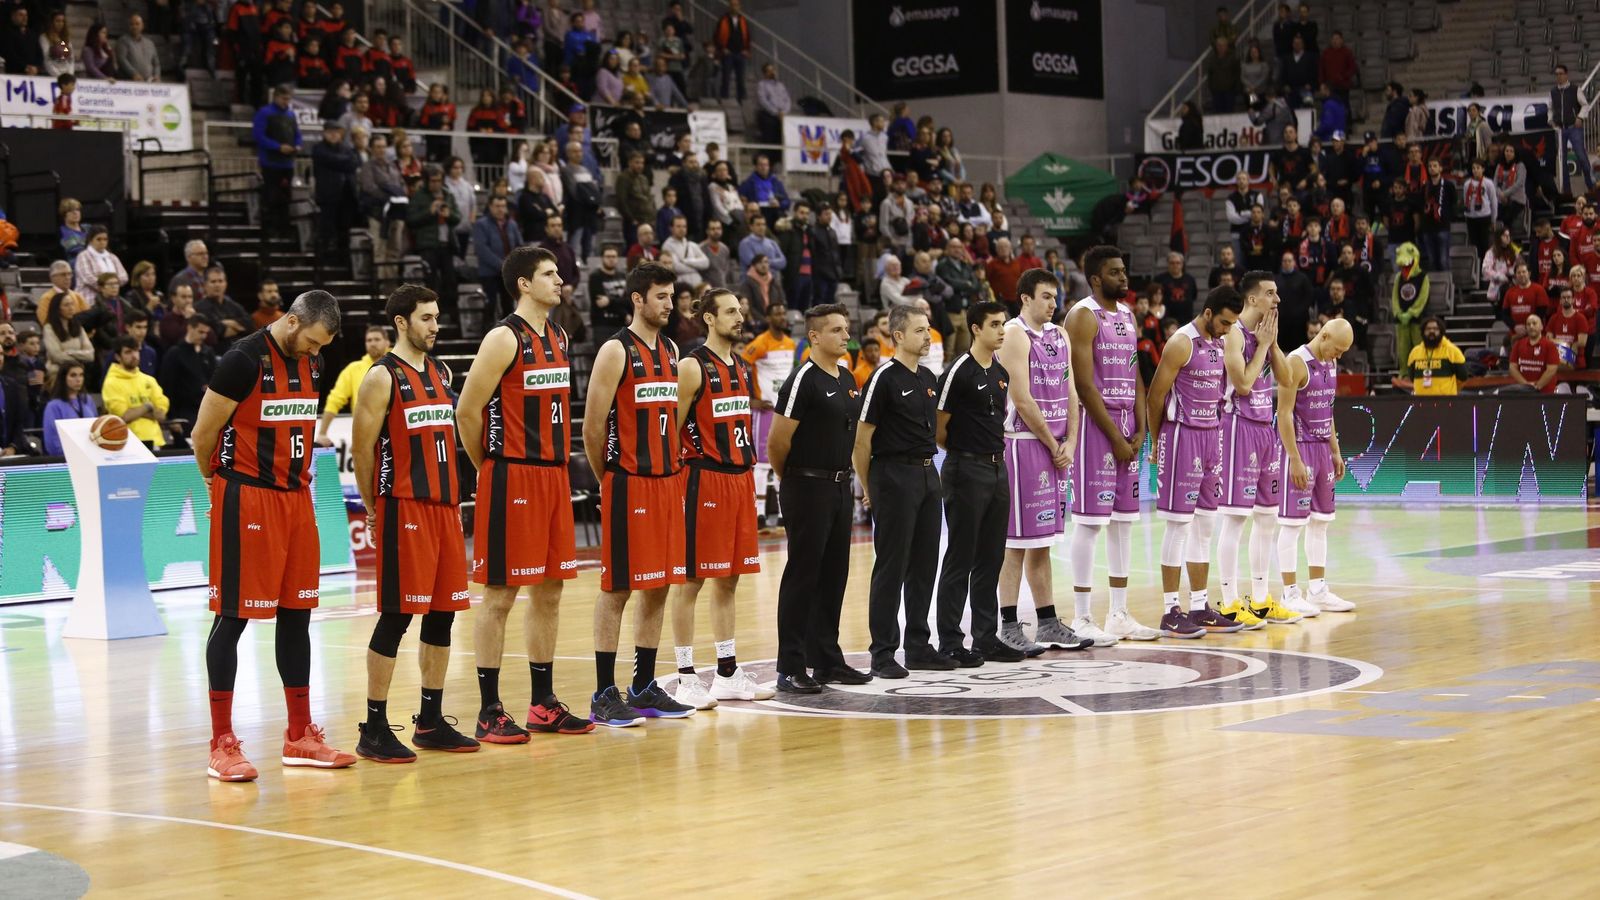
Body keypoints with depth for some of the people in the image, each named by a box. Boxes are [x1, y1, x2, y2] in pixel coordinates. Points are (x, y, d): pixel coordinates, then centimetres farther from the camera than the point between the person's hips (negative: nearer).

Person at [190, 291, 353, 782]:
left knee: (297, 613, 10)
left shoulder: (311, 363, 9)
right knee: (234, 616, -3)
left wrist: (296, 476, 15)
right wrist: (220, 479, 5)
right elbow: (203, 434, -10)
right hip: (246, 499, -7)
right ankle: (222, 744, 1)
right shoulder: (243, 360, -15)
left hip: (296, 497, 8)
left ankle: (301, 736, 19)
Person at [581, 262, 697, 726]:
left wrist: (675, 470, 13)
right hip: (628, 485, -7)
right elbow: (593, 427, -11)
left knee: (659, 587, 9)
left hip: (667, 480, 7)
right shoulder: (616, 351, -10)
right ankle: (604, 696, 2)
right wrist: (609, 477, -2)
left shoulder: (671, 351, 13)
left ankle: (644, 688, 17)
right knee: (617, 588, -3)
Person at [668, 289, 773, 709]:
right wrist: (676, 483, -14)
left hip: (740, 480, 8)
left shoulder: (743, 369, 14)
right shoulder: (692, 367, -10)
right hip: (704, 480, -8)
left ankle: (728, 674, 17)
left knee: (729, 580, 12)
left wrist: (749, 473, 17)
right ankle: (686, 678, 1)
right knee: (691, 580, -3)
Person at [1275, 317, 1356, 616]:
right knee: (1292, 523, -4)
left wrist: (1335, 451, 18)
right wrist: (1295, 460, -20)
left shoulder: (1330, 364, 10)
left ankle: (1318, 591, 18)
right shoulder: (1296, 363, -16)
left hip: (1322, 448, 9)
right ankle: (1290, 594, -1)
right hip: (1298, 448, -9)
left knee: (1320, 521, 11)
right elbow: (1284, 414, -18)